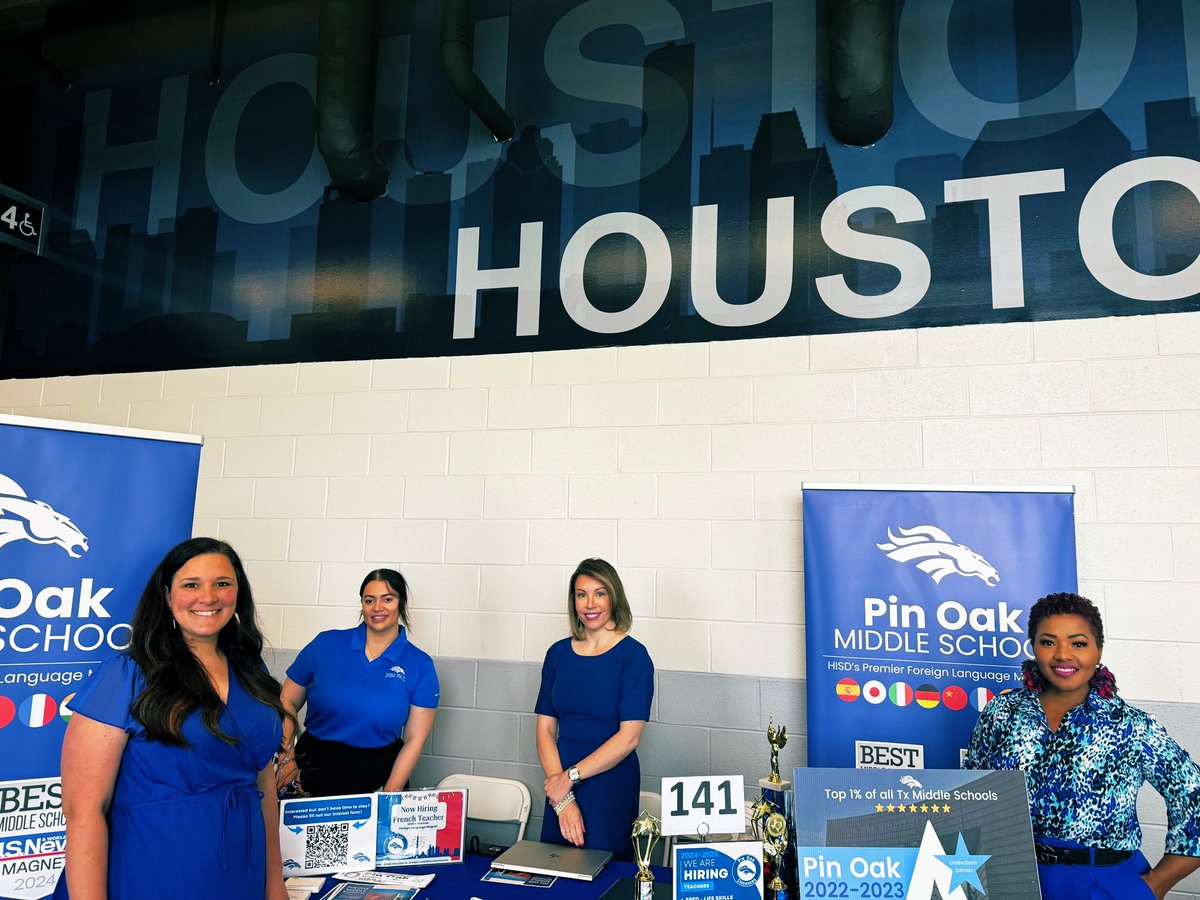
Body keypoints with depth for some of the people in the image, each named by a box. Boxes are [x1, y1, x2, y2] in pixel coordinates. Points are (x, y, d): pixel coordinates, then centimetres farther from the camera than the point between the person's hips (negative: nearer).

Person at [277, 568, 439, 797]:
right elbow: (287, 702, 2)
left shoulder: (420, 666, -5)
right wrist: (286, 758, -10)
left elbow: (415, 739, -6)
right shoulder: (325, 644, -3)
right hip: (314, 771, 1)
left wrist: (389, 795, -13)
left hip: (378, 777, 0)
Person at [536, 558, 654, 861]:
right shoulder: (558, 653, 5)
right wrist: (562, 800, -9)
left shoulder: (633, 655, -8)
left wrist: (571, 776, -14)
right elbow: (545, 728, 2)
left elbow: (629, 736, -14)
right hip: (560, 786, 4)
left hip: (612, 789, -4)